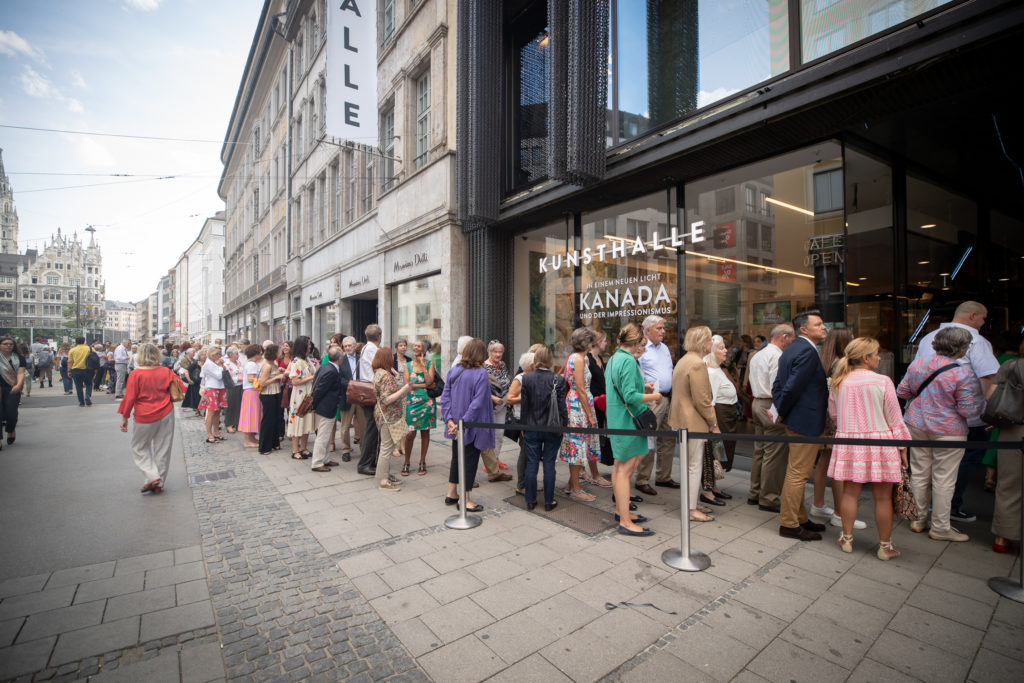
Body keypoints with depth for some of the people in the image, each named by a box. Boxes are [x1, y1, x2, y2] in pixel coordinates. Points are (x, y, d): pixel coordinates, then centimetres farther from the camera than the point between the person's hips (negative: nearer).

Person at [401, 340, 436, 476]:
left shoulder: (429, 364, 3)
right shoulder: (407, 365, 5)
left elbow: (429, 381, -13)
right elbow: (407, 384, -7)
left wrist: (423, 365, -10)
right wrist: (425, 385, -10)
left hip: (427, 402, 0)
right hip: (412, 402, 0)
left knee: (425, 432, 7)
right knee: (410, 433, -4)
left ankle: (422, 462, 20)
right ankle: (406, 463, 12)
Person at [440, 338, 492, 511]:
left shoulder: (453, 371, 0)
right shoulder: (481, 374, -17)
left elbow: (445, 397, -2)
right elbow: (477, 403, -23)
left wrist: (449, 419, -6)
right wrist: (463, 423, -20)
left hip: (455, 426, 6)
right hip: (473, 427, -6)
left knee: (456, 458, 21)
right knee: (470, 461, 7)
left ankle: (452, 494, 33)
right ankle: (465, 500, 16)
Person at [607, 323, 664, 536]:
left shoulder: (614, 358, 12)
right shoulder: (628, 361, -19)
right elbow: (630, 396, -25)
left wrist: (642, 387, 15)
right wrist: (654, 396, -12)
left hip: (616, 420, 10)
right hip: (628, 420, -10)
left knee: (619, 466, 18)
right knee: (626, 469, -5)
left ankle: (620, 510, 31)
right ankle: (625, 522, 2)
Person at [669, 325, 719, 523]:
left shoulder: (684, 360, 13)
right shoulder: (697, 363, -20)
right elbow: (702, 400, -20)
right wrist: (713, 422, -8)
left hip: (681, 420, 10)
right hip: (693, 422, -10)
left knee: (687, 464, 18)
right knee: (694, 466, 0)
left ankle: (691, 502, 31)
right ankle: (691, 510, 10)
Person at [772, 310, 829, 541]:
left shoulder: (792, 349, 13)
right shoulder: (808, 351, -19)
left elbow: (778, 385, 12)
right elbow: (793, 386, -24)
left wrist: (780, 411, 8)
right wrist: (781, 413, -11)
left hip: (795, 420, 10)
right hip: (806, 421, -10)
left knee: (797, 472, 19)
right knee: (798, 474, 0)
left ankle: (799, 518, 33)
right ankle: (789, 524, 12)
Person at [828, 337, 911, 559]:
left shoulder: (839, 383, 0)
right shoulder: (882, 381, -10)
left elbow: (833, 414, 10)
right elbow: (894, 419, -5)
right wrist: (903, 448, 5)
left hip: (848, 443, 3)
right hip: (879, 443, -3)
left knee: (850, 492, 12)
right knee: (883, 497, 9)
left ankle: (847, 539, 22)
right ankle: (885, 547, 20)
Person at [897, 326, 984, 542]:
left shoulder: (917, 365, -1)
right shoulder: (963, 374, -17)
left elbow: (902, 392, 7)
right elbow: (968, 410, -14)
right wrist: (982, 402, 5)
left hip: (917, 426, 5)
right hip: (948, 432, -5)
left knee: (919, 474, 14)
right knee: (943, 480, 6)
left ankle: (919, 520, 26)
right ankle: (940, 527, 17)